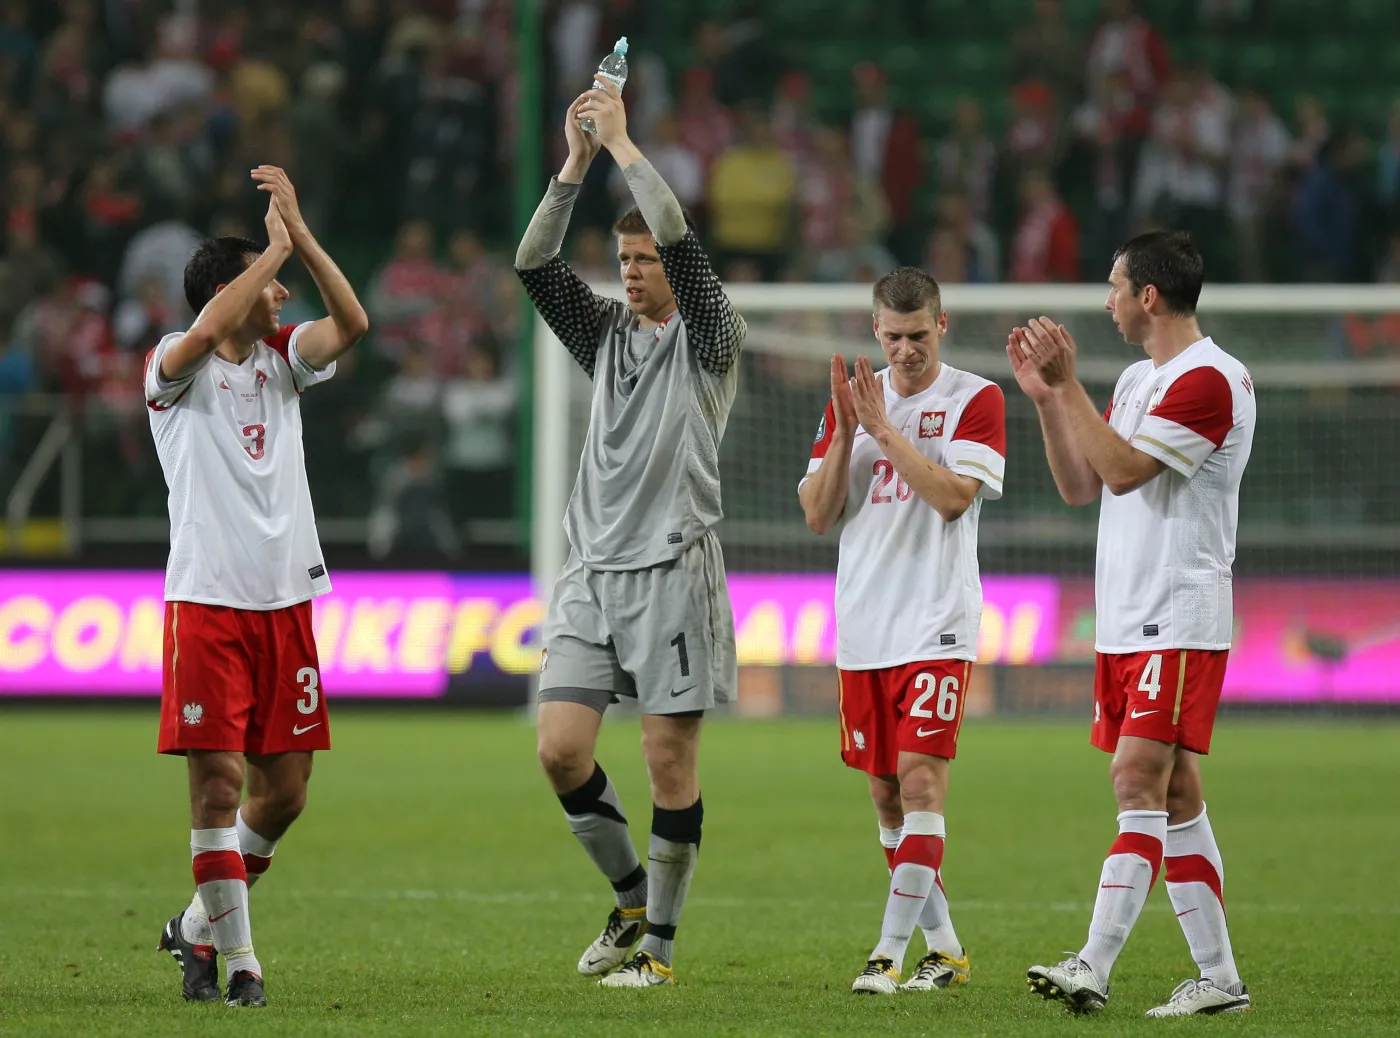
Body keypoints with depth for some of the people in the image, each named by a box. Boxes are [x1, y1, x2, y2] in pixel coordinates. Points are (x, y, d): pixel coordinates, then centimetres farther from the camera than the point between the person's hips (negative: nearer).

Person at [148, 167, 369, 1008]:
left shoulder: (283, 358, 12)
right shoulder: (176, 369, -2)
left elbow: (353, 322, -6)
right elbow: (211, 327, -26)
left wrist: (299, 231, -12)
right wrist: (278, 246, -16)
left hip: (286, 599, 5)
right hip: (207, 599, -5)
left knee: (285, 789, 6)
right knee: (218, 781, -8)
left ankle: (201, 924, 24)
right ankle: (237, 959, -1)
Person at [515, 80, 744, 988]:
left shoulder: (710, 340, 1)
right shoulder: (608, 334, 16)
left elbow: (683, 244, -14)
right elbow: (535, 265, 6)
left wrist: (625, 144, -10)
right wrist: (576, 163, -3)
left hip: (672, 569, -5)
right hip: (593, 569, 5)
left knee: (670, 761, -3)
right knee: (561, 749, -4)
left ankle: (660, 941, 4)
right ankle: (631, 896, 16)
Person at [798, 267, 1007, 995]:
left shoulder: (974, 400, -2)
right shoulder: (851, 400, 11)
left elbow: (952, 495, -16)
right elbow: (817, 515, 6)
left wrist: (883, 427, -15)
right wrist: (845, 431, -6)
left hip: (935, 624, -5)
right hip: (861, 627, 5)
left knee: (921, 779, -14)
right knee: (885, 792, 8)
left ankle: (891, 952, -14)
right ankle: (943, 945, 19)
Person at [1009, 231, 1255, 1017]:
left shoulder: (1211, 379, -12)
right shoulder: (1137, 381, 18)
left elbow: (1124, 470, -19)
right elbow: (1080, 486, 19)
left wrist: (1069, 385, -15)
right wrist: (1045, 396, 11)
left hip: (1180, 621, -9)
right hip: (1124, 622, 9)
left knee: (1141, 783, -15)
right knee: (1175, 798, 8)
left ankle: (1094, 967, -24)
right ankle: (1219, 978, 10)